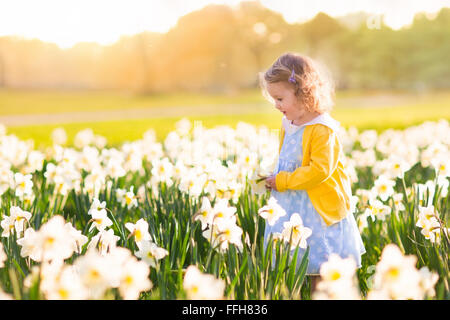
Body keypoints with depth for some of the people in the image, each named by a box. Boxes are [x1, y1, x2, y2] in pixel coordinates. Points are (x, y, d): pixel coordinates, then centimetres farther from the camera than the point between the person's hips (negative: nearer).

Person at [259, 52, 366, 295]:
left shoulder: (322, 129, -20)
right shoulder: (288, 125, 7)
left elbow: (319, 170, -25)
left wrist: (282, 181, -20)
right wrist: (274, 179, 5)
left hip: (319, 209, -8)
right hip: (291, 208, 8)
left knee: (321, 272, 2)